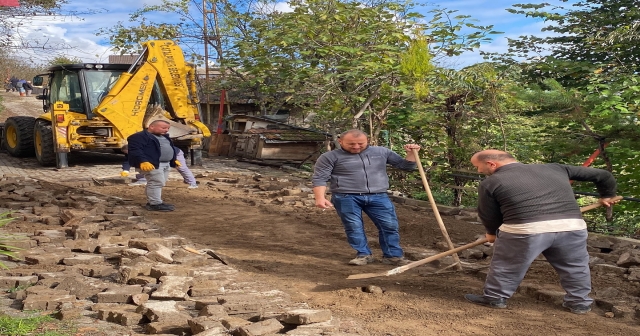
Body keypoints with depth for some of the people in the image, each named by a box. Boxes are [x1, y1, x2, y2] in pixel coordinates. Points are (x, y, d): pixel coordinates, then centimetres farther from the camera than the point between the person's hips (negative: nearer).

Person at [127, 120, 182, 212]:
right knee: (156, 183, -13)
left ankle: (153, 202, 20)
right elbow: (135, 150, -20)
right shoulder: (139, 137, -10)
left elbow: (171, 148, 32)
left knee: (159, 183, 12)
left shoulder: (164, 137, 20)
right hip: (152, 164, -10)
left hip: (166, 164, 10)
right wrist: (143, 161, -29)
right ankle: (155, 204, -9)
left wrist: (174, 160, 28)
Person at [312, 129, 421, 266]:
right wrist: (320, 198, -16)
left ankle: (393, 256, 11)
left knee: (390, 225, -1)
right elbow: (320, 178, -4)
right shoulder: (330, 157, 0)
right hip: (346, 198, -2)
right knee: (354, 227, -1)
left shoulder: (382, 152, 9)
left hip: (378, 197, 2)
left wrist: (411, 153, -2)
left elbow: (407, 166, 14)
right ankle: (364, 254, 15)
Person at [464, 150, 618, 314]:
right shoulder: (554, 169, 21)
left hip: (524, 230, -4)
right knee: (575, 267, 24)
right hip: (572, 225, 4)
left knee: (507, 267, 17)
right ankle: (579, 302, 36)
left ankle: (494, 298, 30)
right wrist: (607, 195, 43)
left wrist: (492, 233, 36)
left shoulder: (490, 183, 8)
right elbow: (602, 175, 26)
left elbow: (488, 215, 16)